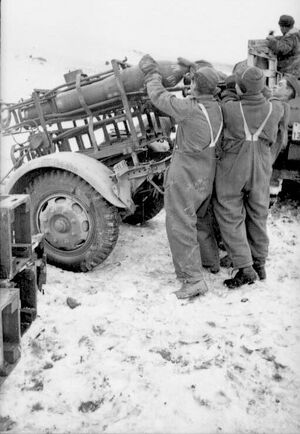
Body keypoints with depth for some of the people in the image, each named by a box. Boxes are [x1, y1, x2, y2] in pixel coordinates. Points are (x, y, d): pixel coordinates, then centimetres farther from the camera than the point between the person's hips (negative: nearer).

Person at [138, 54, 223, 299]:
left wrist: (152, 73, 6)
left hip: (186, 175, -8)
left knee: (180, 226, -1)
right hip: (207, 175, 8)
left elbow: (160, 98, -10)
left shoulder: (189, 108, -22)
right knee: (200, 218, 26)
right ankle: (211, 259, 44)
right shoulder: (217, 109, -1)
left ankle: (194, 279, -1)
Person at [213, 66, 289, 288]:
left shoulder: (229, 108, -17)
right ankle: (260, 264, 27)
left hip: (232, 170, -3)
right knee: (257, 216, 17)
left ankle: (245, 268, 1)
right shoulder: (275, 108, -6)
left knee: (230, 218, 7)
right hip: (261, 170, 4)